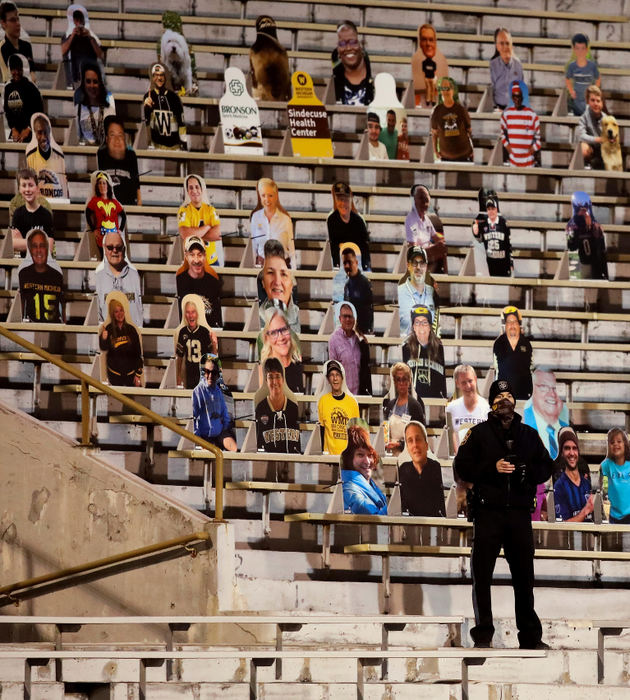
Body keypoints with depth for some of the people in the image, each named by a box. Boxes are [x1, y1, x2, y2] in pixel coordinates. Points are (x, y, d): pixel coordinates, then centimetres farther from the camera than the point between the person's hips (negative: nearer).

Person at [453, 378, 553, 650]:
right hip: (488, 512, -2)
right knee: (482, 575, -3)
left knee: (524, 576, 6)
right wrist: (492, 468, -14)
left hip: (520, 513, 2)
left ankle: (530, 636, 12)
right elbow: (462, 468, 0)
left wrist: (528, 472, -6)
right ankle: (483, 635, 2)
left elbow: (547, 467, 15)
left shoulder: (529, 434, 15)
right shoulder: (479, 433, 6)